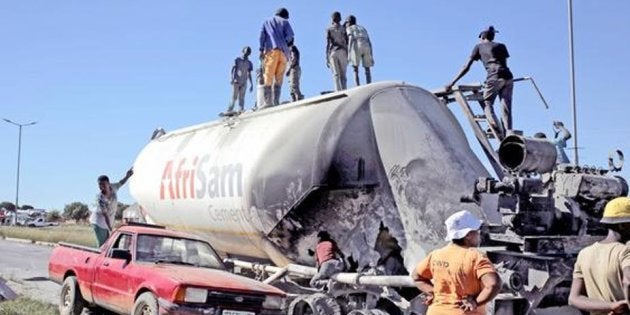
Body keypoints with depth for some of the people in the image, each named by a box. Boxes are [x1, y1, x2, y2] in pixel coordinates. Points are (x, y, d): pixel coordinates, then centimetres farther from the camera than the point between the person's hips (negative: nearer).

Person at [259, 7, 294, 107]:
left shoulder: (267, 22, 23)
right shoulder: (285, 22, 20)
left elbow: (262, 35, 8)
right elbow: (290, 35, 3)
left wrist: (261, 49, 2)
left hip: (271, 50, -1)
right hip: (283, 52, 1)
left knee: (268, 77, -7)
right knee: (278, 78, 3)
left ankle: (268, 101, -19)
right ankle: (276, 101, -9)